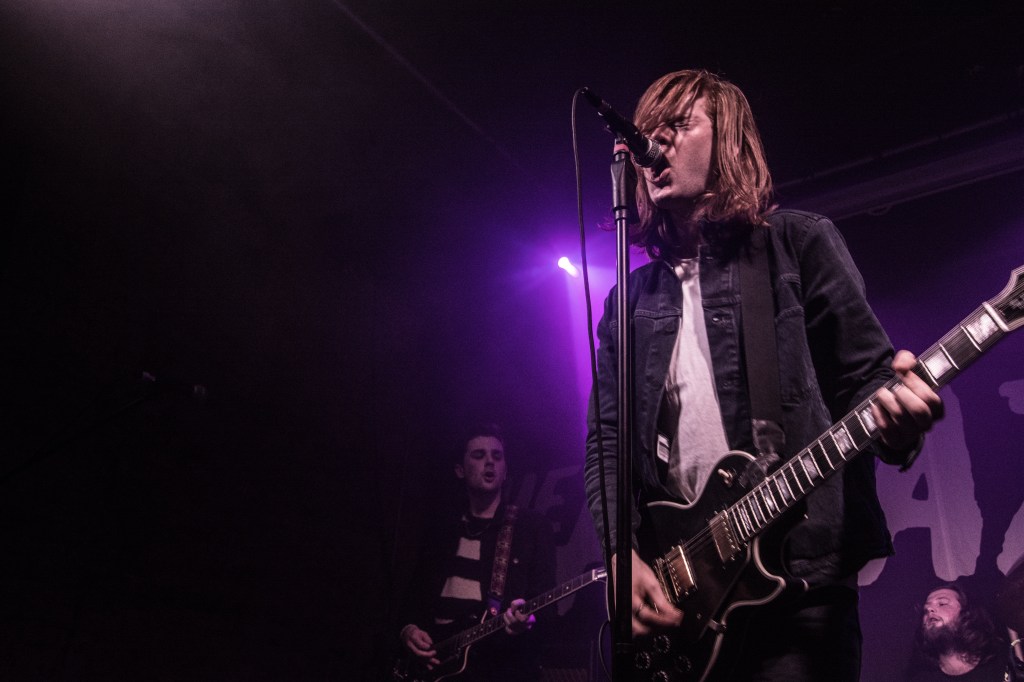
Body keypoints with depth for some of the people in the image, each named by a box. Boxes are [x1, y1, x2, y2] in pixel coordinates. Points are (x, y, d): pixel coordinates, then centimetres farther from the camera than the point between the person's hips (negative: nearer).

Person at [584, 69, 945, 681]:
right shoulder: (631, 297, 15)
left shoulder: (800, 243, 5)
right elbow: (605, 438, 11)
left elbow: (867, 376, 1)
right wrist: (624, 554, -4)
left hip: (799, 577, -3)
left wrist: (896, 421, -22)